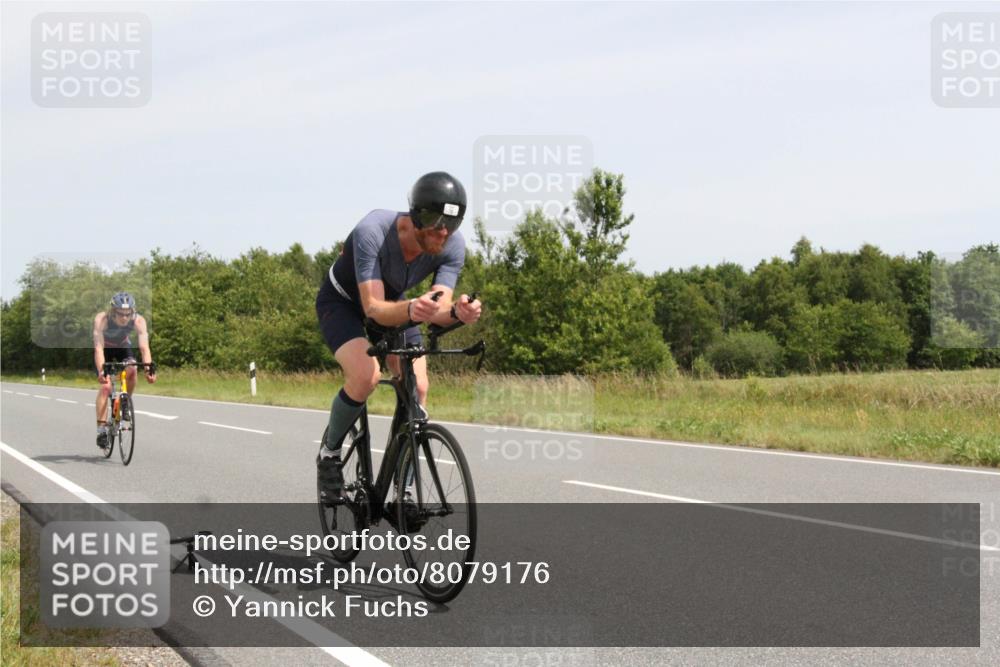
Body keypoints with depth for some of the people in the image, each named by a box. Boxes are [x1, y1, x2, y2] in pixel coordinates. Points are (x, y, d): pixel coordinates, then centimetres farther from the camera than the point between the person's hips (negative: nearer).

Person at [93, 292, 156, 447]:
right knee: (105, 386, -21)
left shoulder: (138, 321, -30)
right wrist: (101, 370, -57)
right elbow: (98, 347, -43)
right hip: (105, 349, -2)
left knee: (131, 371, -29)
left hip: (123, 348, 2)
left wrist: (148, 368, -53)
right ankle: (101, 428, -17)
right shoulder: (101, 319, -35)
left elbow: (144, 347, -37)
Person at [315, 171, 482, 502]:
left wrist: (457, 312, -53)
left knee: (418, 388, -13)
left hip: (394, 304, 5)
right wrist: (410, 310, -63)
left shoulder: (453, 245, -25)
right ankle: (329, 454, -4)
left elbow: (438, 310, -30)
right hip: (343, 303, -4)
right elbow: (374, 307, -42)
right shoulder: (372, 231, -38)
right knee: (366, 376, -30)